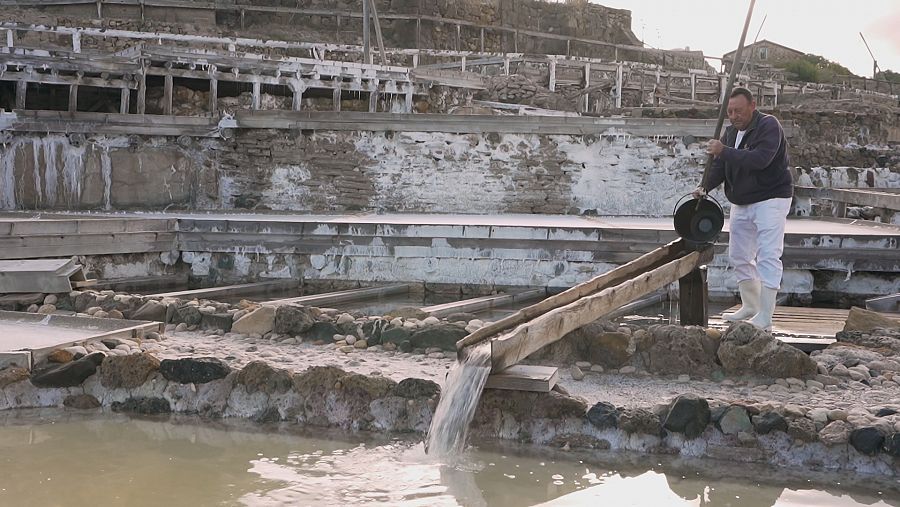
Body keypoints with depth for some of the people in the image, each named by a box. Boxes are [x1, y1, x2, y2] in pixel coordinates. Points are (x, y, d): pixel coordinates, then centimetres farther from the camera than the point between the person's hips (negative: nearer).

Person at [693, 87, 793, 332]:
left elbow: (759, 159, -31)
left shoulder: (769, 126, -16)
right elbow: (720, 164, 5)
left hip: (770, 199, -8)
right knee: (739, 256, 13)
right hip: (741, 202, 8)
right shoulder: (731, 131, 8)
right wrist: (705, 186, -13)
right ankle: (750, 307, 28)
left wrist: (724, 151, -31)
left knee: (767, 256, -13)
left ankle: (764, 318, -15)